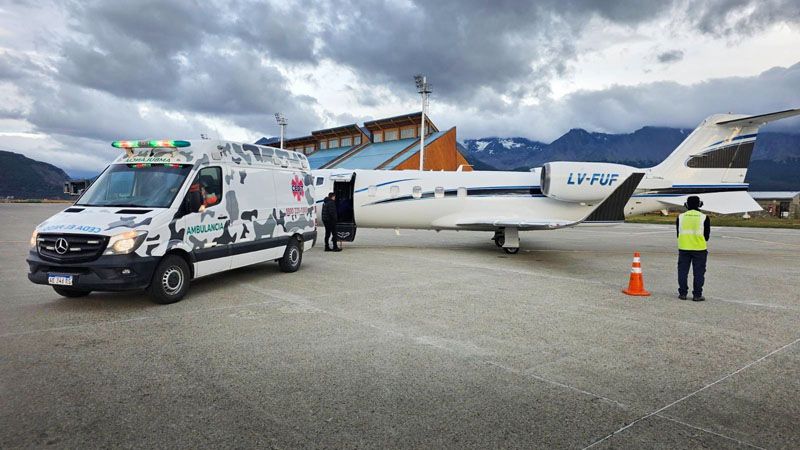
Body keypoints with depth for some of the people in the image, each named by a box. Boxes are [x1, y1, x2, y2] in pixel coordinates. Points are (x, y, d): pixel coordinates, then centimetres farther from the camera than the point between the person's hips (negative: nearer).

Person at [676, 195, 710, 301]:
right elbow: (707, 236, 2)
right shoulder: (704, 218, -4)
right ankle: (697, 295, 5)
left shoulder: (680, 217, 3)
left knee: (683, 271, 9)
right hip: (699, 249, -2)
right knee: (698, 273, 5)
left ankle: (682, 293, 10)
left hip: (683, 248, 2)